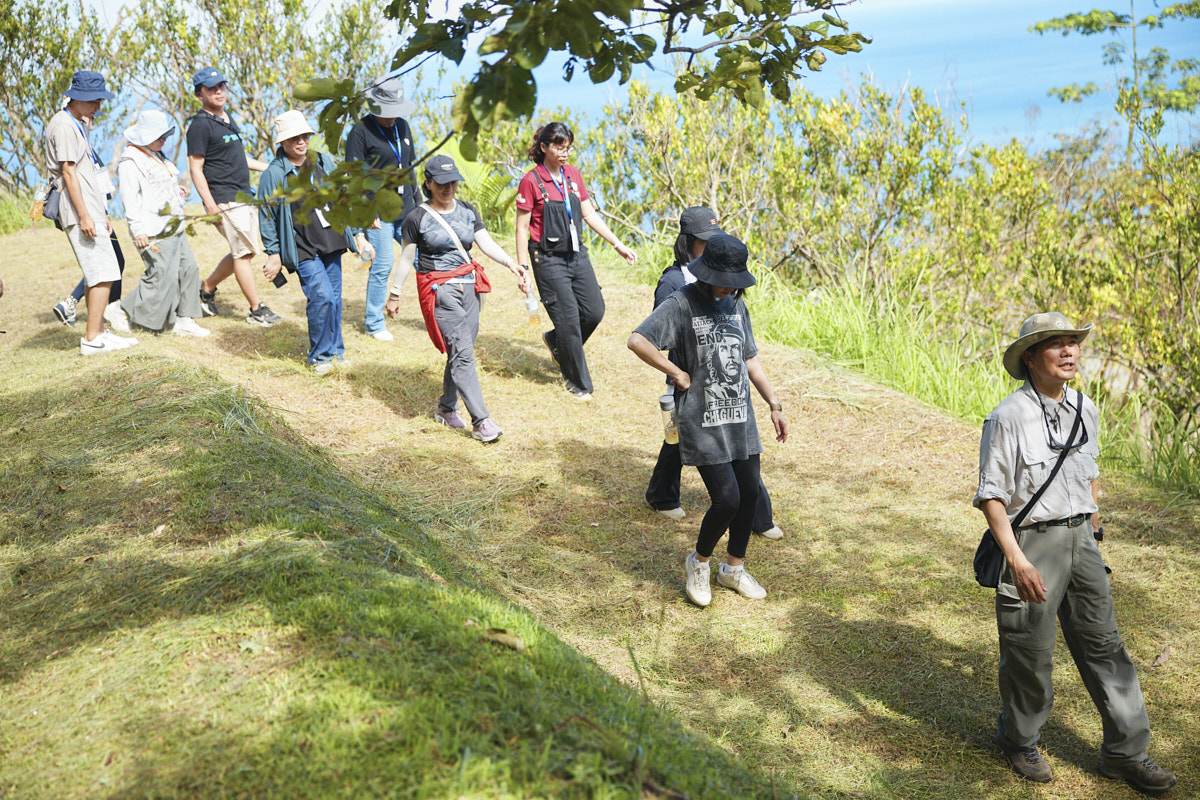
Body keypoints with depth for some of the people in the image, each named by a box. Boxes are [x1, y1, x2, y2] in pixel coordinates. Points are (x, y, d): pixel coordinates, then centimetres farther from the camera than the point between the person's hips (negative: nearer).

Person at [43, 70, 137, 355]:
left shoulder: (77, 125, 21)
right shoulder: (64, 125, -10)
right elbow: (68, 172, -16)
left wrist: (102, 214, 23)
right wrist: (84, 216, -20)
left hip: (91, 212, 10)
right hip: (80, 214, -10)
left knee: (96, 275, 11)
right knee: (103, 274, -13)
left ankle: (99, 332, 16)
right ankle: (92, 339, -13)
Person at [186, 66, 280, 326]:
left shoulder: (227, 117, 16)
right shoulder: (200, 125, -11)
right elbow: (195, 169, -15)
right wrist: (210, 205, -22)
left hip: (244, 196, 9)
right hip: (225, 201, -9)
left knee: (245, 252, 13)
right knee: (244, 252, -7)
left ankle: (206, 288, 28)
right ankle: (257, 310, 0)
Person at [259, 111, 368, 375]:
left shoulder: (323, 162, 9)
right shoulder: (273, 174, -6)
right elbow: (267, 218, -1)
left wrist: (357, 234, 15)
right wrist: (273, 255, -3)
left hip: (332, 244, 5)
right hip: (302, 249, -5)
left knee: (334, 298, 9)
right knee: (321, 296, -15)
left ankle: (335, 351, 25)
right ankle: (320, 356, 2)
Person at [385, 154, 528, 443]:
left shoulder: (468, 211, 10)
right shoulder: (417, 219, -4)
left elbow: (486, 243, 4)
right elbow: (406, 258, 2)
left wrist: (511, 264, -11)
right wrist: (395, 294, 5)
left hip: (469, 285, 6)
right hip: (439, 289, -5)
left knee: (461, 352, 8)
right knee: (462, 354, -12)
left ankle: (446, 408, 28)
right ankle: (481, 422, -14)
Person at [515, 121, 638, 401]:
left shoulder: (573, 175, 7)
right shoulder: (531, 181, -10)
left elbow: (589, 214, 12)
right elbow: (522, 228, -8)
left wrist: (618, 245, 8)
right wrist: (523, 268, -13)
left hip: (577, 254, 6)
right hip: (549, 260, -6)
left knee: (594, 311, 4)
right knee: (568, 319, -3)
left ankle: (556, 341, 33)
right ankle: (577, 382, 13)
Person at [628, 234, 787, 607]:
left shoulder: (736, 304, 10)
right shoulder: (681, 303, -12)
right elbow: (637, 340, -22)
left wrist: (775, 405, 16)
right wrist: (678, 374, -16)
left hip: (740, 418, 7)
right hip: (702, 422, -7)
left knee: (750, 494, 10)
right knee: (727, 499, -11)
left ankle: (734, 569, 31)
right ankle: (698, 563, 17)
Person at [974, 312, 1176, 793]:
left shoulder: (1085, 410, 6)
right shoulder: (1009, 417, -16)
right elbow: (990, 495, -15)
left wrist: (1092, 533, 20)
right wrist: (1017, 561, -21)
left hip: (1080, 538, 6)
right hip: (1030, 542, -6)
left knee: (1103, 644, 10)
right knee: (1029, 653, 6)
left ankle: (1125, 752, 22)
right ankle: (1019, 741, 29)